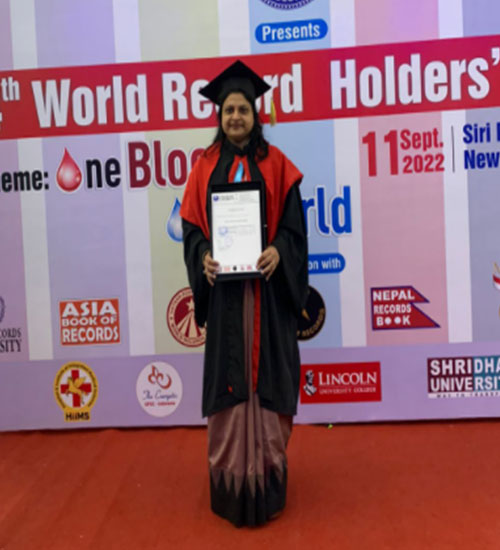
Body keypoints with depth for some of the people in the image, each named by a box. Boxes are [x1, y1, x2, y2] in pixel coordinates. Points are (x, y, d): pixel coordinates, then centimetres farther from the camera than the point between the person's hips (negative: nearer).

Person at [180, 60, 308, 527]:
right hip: (223, 285, 1)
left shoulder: (275, 164, 5)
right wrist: (203, 257, -14)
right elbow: (191, 224, 5)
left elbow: (293, 224, 1)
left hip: (267, 285, -1)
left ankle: (268, 479, 17)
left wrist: (277, 252, -18)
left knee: (266, 375, 3)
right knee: (227, 378, 4)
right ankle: (231, 482, 16)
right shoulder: (205, 166, 8)